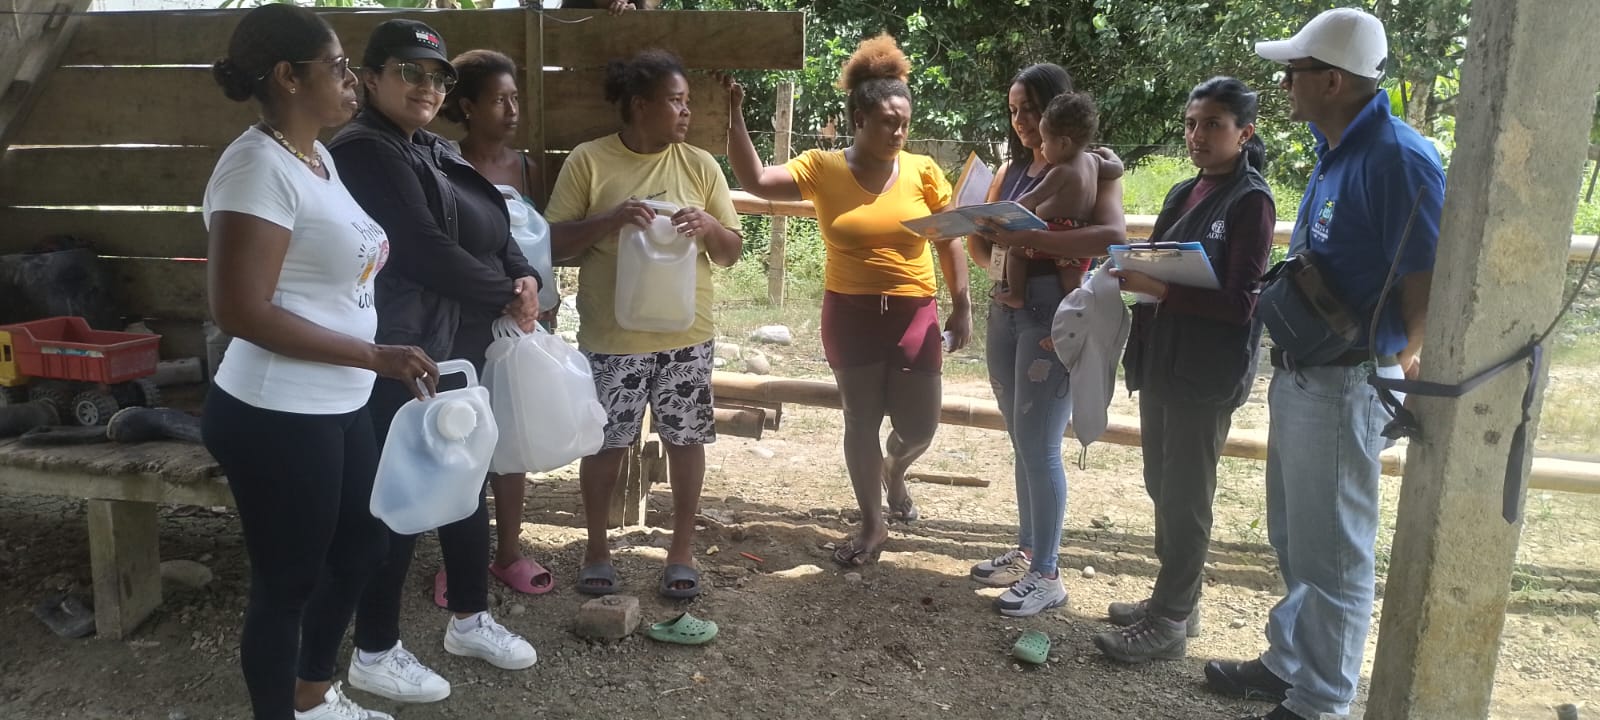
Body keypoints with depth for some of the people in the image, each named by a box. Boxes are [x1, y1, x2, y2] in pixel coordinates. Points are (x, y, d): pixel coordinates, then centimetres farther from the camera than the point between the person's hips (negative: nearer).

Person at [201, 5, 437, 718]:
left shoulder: (317, 156, 9)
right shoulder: (258, 166, -19)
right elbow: (239, 309, -24)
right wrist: (374, 356, -22)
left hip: (339, 406, 10)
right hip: (277, 417, -10)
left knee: (360, 547, 23)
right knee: (287, 582, 7)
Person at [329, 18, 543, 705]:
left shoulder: (437, 151, 15)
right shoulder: (364, 152, -13)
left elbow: (493, 229, 16)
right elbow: (425, 250, -21)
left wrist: (525, 276, -5)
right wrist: (505, 296, -10)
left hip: (457, 350, 10)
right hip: (401, 355, -9)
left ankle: (469, 620, 33)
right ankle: (375, 653, 15)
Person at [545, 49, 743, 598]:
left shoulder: (700, 164, 3)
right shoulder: (588, 160, -4)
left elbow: (732, 252, 5)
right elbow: (554, 243, -5)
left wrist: (709, 227, -17)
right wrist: (609, 219, -21)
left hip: (686, 333, 2)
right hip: (612, 336, -2)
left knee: (686, 439, 9)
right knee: (606, 442, 9)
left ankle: (682, 548, 26)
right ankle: (597, 548, 27)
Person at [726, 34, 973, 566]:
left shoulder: (923, 172, -3)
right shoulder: (823, 168, -5)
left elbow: (949, 243, 4)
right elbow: (756, 182, -16)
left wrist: (961, 306, 3)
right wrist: (733, 116, -21)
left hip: (913, 313, 1)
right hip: (849, 314, -1)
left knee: (918, 426, 3)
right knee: (861, 421, 8)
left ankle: (894, 472, 41)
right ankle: (872, 524, 26)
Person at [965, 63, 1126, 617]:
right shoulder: (1011, 169, 12)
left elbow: (1112, 236, -26)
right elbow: (987, 256, 15)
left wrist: (1025, 237, -31)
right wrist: (973, 231, -7)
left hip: (1055, 312, -7)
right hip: (1006, 308, 7)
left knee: (1039, 446, -5)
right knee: (1022, 442, 13)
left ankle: (1046, 575, 6)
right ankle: (1026, 551, 25)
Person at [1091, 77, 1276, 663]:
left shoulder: (1250, 201, -11)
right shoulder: (1183, 194, 12)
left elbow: (1240, 300, -17)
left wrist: (1160, 288, -25)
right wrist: (1132, 274, -4)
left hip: (1208, 373, -8)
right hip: (1160, 361, 8)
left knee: (1186, 497, 0)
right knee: (1161, 484, 15)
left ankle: (1170, 624, 11)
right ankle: (1173, 599, 29)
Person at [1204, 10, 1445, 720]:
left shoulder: (1398, 159, -19)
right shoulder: (1334, 153, 10)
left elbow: (1429, 285, -20)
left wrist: (1406, 366, -17)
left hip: (1345, 384, -9)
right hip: (1299, 373, 9)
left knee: (1331, 553, 3)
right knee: (1293, 540, 20)